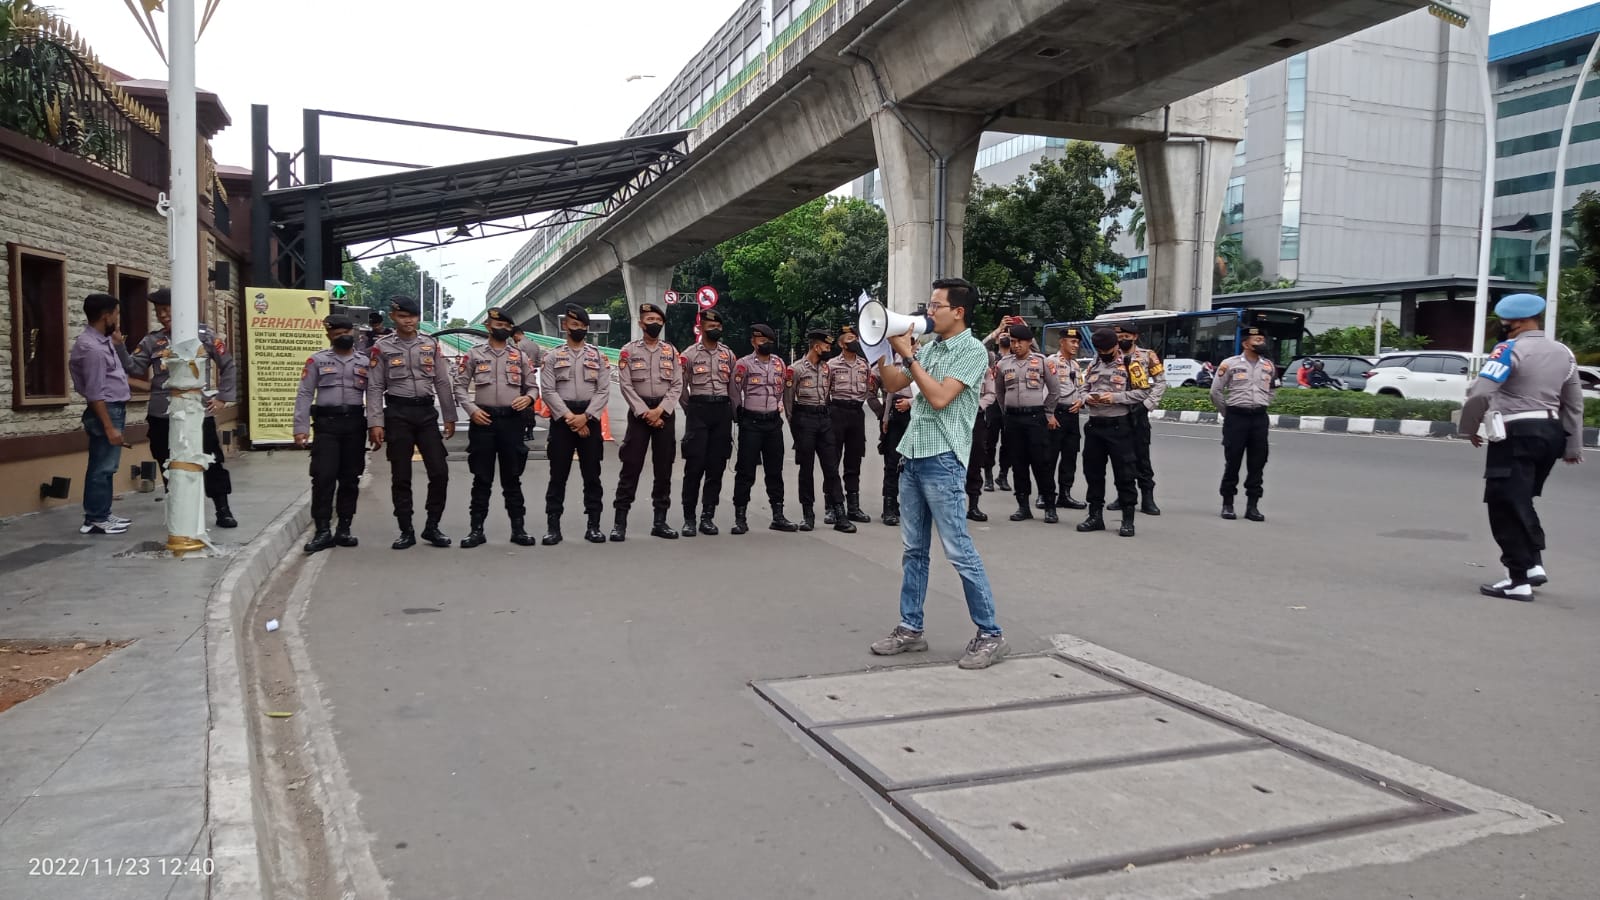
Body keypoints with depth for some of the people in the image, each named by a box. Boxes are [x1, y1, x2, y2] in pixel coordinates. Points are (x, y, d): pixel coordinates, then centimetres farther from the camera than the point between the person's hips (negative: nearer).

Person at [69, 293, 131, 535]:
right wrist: (109, 427, -22)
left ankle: (101, 515, 23)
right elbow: (95, 393, -21)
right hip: (106, 411, -10)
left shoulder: (101, 341, 11)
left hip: (114, 409, 10)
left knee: (105, 467, 15)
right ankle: (95, 520, 4)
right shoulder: (91, 347, -19)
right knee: (102, 468, -3)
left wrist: (117, 345, 18)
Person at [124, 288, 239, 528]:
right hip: (162, 414, 3)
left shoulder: (202, 335, 1)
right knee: (169, 464, 8)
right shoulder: (152, 341, 7)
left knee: (211, 461, 1)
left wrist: (222, 397, 1)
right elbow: (134, 368, -1)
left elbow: (228, 366, 6)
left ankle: (223, 511, 10)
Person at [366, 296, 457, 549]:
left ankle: (432, 527, 11)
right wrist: (375, 423, -10)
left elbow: (442, 383, 10)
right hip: (397, 414, -2)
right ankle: (406, 532, 12)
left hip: (427, 412, 2)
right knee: (401, 476, 3)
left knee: (439, 471, -3)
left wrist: (450, 417, 7)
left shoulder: (431, 344, 8)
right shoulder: (382, 347, 1)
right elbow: (375, 388, -2)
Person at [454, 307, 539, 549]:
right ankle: (476, 530, 9)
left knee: (512, 477, 7)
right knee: (482, 478, 3)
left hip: (512, 420, 1)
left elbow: (533, 386, 12)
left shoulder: (520, 356, 10)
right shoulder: (473, 354, 5)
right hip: (484, 420, -1)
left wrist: (528, 397, -10)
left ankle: (518, 528, 12)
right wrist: (472, 409, -10)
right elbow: (460, 386, 4)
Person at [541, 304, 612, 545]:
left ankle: (593, 525, 8)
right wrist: (569, 417, -13)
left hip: (589, 420, 1)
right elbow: (548, 391, -3)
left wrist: (585, 416, -12)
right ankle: (553, 526, 6)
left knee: (591, 474, 3)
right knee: (558, 474, 1)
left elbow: (603, 391, 0)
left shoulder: (598, 356, 8)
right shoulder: (553, 356, 5)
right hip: (561, 420, -1)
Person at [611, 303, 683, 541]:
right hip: (639, 412, -2)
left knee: (663, 467, 5)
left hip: (665, 413, 3)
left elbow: (677, 385, 1)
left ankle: (659, 521, 11)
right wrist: (645, 412, -13)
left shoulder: (671, 351, 8)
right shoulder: (629, 350, 2)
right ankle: (620, 521, -1)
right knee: (631, 466, -5)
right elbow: (626, 386, -5)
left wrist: (660, 410, -11)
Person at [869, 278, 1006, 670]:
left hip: (942, 460, -7)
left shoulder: (973, 350, -8)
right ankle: (911, 629, 20)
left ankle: (990, 634, 5)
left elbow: (940, 398, -18)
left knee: (959, 551, -5)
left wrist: (907, 354, -14)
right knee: (913, 550, 12)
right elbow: (892, 384, 19)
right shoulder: (929, 347, 13)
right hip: (912, 456, 8)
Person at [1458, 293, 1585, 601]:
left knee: (1507, 506, -2)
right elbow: (1575, 405, 16)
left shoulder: (1511, 349, -10)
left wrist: (1470, 427, -4)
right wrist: (1573, 447, 22)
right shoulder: (1563, 352, 13)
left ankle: (1519, 581, -1)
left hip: (1516, 434, -8)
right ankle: (1534, 564, 18)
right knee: (1521, 502, 22)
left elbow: (1480, 393, -20)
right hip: (1552, 433, 8)